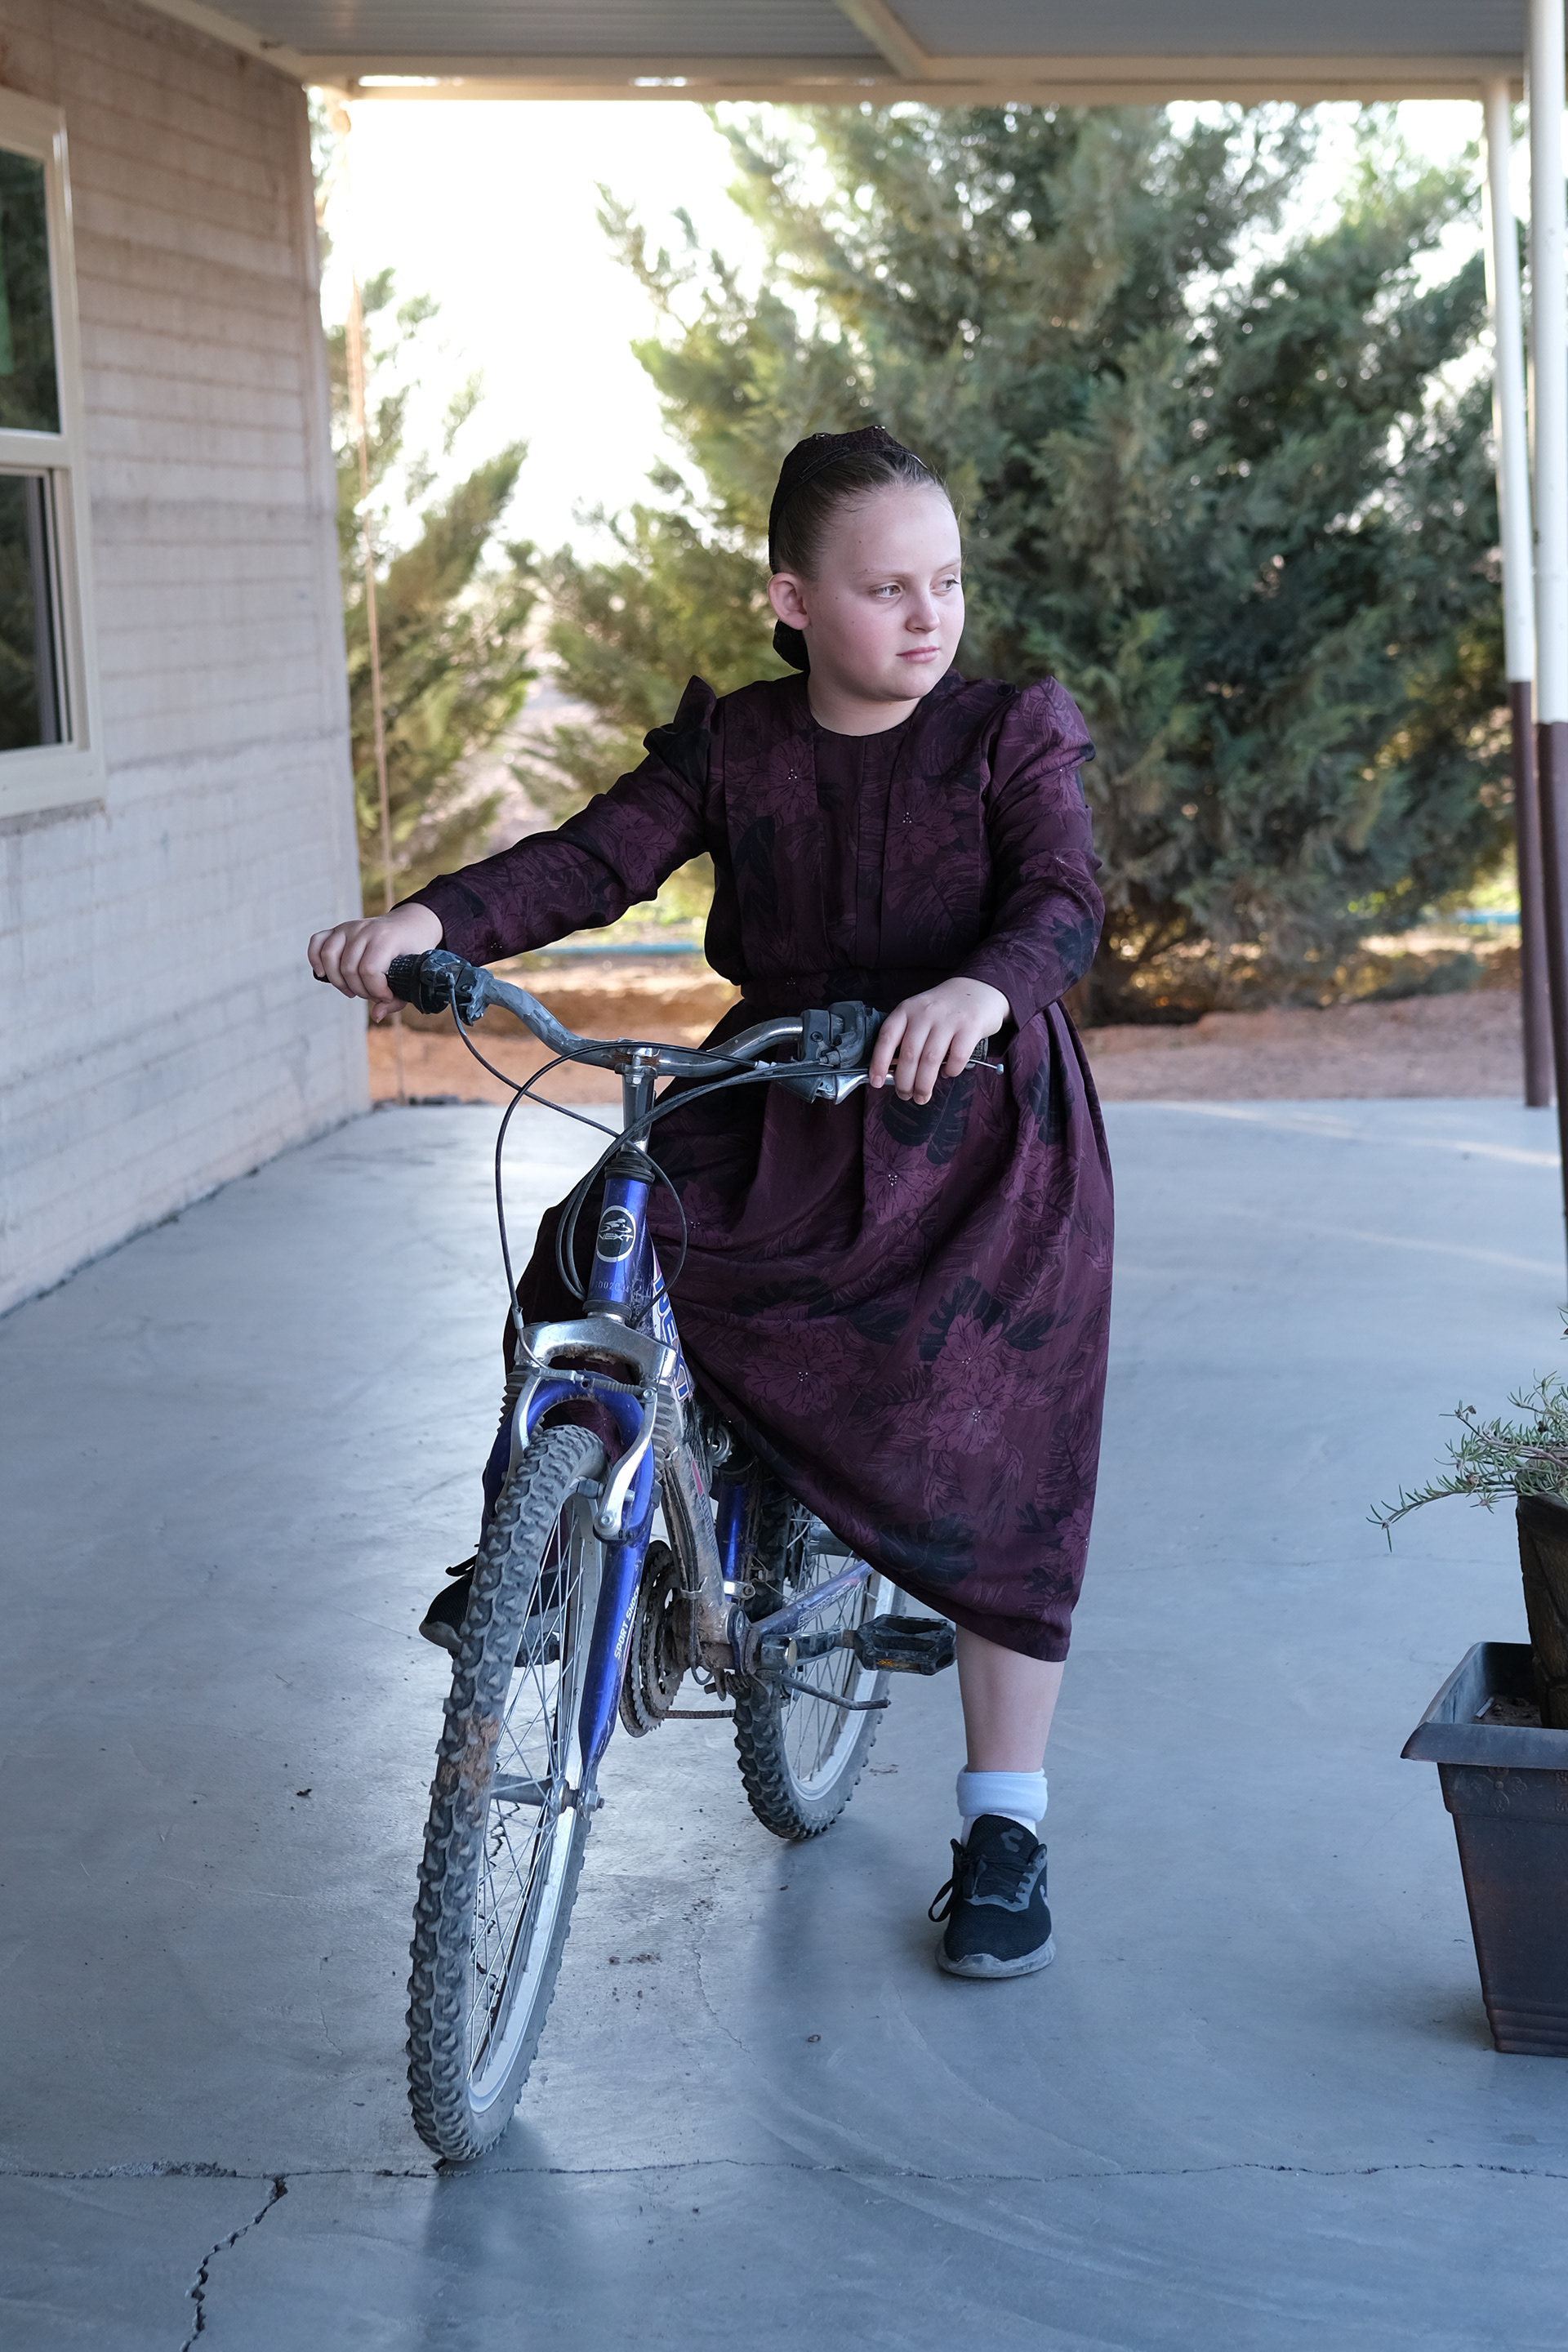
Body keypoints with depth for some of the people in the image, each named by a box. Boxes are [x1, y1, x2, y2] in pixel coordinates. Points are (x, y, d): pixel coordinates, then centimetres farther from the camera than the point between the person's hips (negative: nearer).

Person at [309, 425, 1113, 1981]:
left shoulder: (1010, 735, -5)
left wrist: (984, 987, -44)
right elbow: (597, 857, -12)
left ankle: (1004, 1824, 12)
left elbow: (1064, 900, -20)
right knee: (583, 1279, -16)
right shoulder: (731, 746, 1)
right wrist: (437, 919, -31)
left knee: (992, 1460, -2)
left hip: (978, 1133, -2)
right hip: (770, 1109, 3)